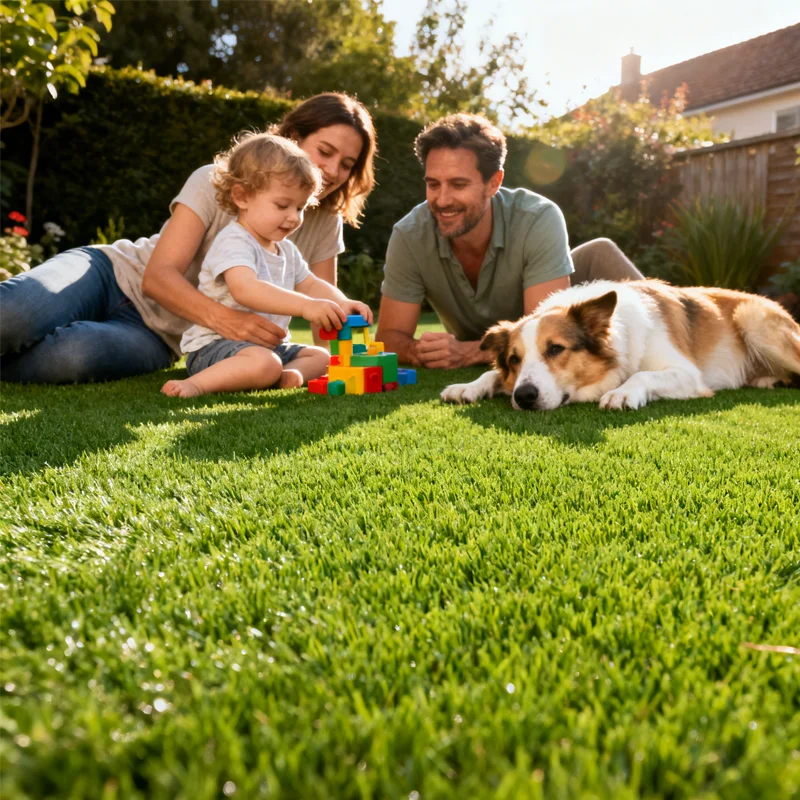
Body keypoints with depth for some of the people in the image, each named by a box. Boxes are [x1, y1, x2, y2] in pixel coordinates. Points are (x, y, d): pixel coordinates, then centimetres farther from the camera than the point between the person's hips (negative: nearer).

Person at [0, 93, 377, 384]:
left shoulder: (325, 222, 2)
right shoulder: (217, 183, -9)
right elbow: (158, 276, -18)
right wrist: (222, 317, -36)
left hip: (155, 337, 2)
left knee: (75, 354, -32)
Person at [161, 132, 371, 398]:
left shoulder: (286, 250, 15)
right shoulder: (234, 242, -17)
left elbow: (311, 285, 19)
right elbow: (245, 289, -35)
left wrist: (343, 304, -4)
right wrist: (306, 306, -43)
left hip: (267, 345, 10)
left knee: (320, 356, 8)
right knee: (264, 363, -37)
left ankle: (285, 375, -20)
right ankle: (195, 385, -28)